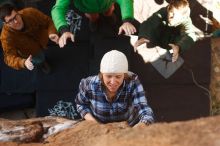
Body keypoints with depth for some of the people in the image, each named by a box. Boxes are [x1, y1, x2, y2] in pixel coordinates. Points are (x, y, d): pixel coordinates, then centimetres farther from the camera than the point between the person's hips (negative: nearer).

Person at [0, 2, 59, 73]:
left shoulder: (31, 13, -32)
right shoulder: (6, 36, -36)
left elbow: (48, 21, -17)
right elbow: (9, 57, -35)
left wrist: (52, 33, -40)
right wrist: (23, 63, -57)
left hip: (42, 39, 4)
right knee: (38, 61, -22)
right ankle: (40, 62, 17)